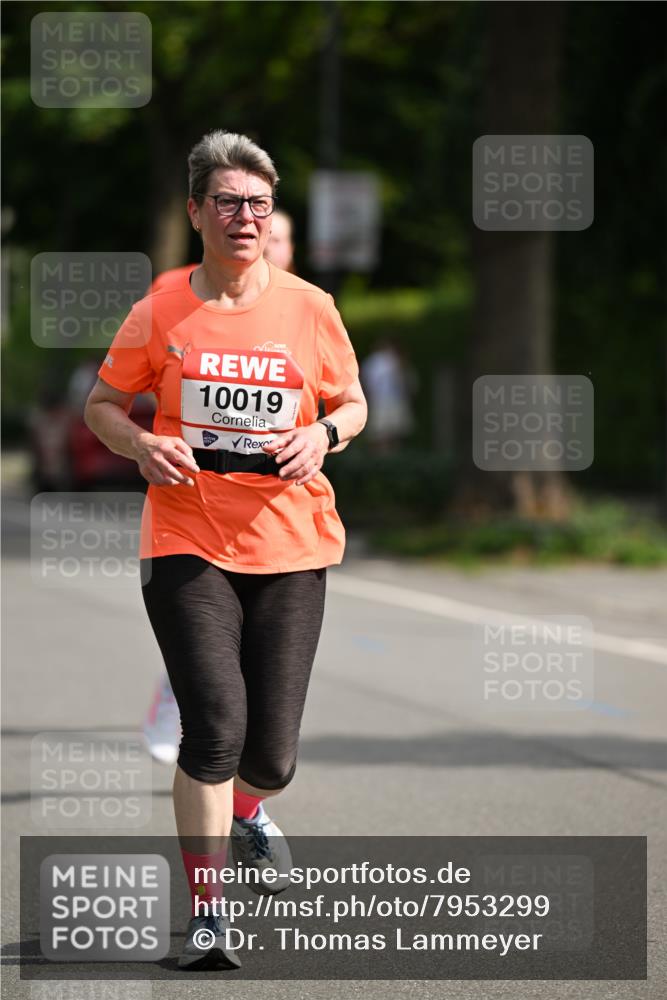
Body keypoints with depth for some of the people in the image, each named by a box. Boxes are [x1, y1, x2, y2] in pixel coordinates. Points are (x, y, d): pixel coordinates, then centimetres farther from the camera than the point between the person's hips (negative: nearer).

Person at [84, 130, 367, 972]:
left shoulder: (309, 308, 2)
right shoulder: (160, 313, -1)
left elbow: (353, 403, 14)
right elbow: (103, 405, 11)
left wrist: (324, 434, -8)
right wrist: (142, 445, -10)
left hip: (289, 546, 2)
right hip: (187, 544, -2)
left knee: (271, 755, 3)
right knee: (216, 724, -18)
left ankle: (246, 813, 42)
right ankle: (206, 915, -6)